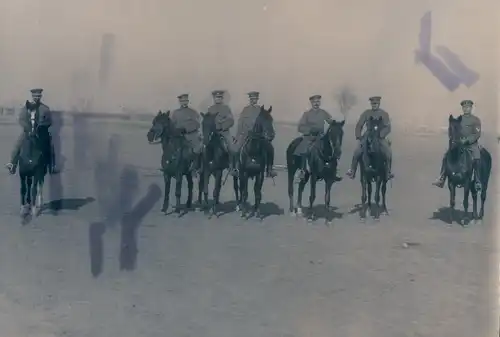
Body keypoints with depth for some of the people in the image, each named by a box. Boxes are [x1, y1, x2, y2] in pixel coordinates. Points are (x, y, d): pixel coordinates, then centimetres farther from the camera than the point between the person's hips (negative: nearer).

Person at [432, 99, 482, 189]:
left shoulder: (476, 120, 0)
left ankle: (478, 182, -24)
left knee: (476, 158, -30)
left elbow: (477, 134, -9)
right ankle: (441, 179, -11)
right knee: (446, 156, -13)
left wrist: (466, 140, -21)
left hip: (472, 144, -4)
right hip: (459, 143, 4)